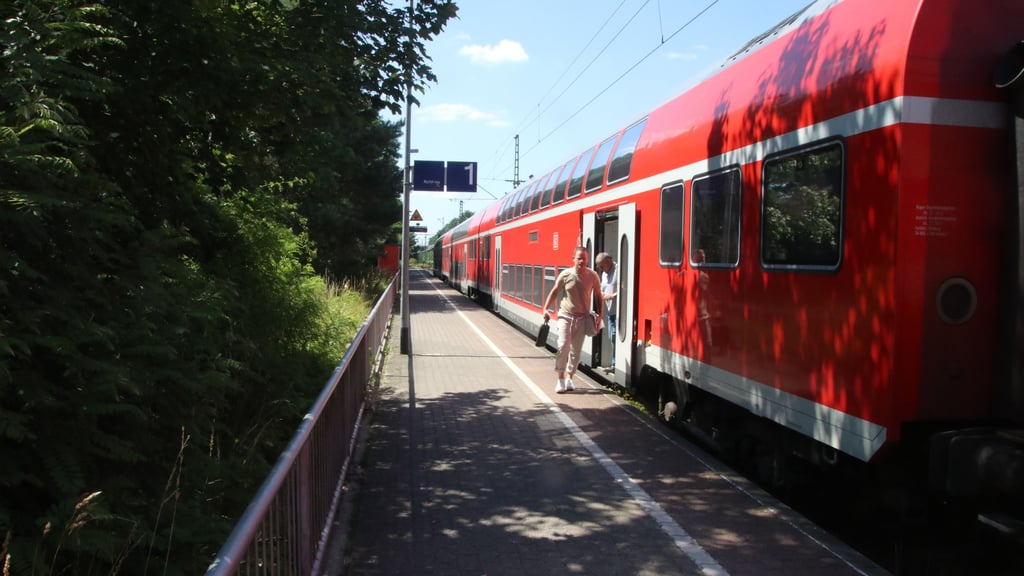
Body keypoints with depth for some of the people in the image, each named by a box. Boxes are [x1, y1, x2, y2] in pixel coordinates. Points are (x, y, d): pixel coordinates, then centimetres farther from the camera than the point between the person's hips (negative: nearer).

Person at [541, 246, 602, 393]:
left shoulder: (593, 276, -4)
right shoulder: (565, 274, -7)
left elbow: (598, 295, 9)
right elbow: (554, 292, 3)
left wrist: (600, 314, 6)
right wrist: (546, 309, -3)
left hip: (582, 318, 1)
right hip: (566, 316, -1)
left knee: (576, 350, 7)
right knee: (563, 346, -11)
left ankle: (569, 378, 20)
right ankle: (560, 379, 2)